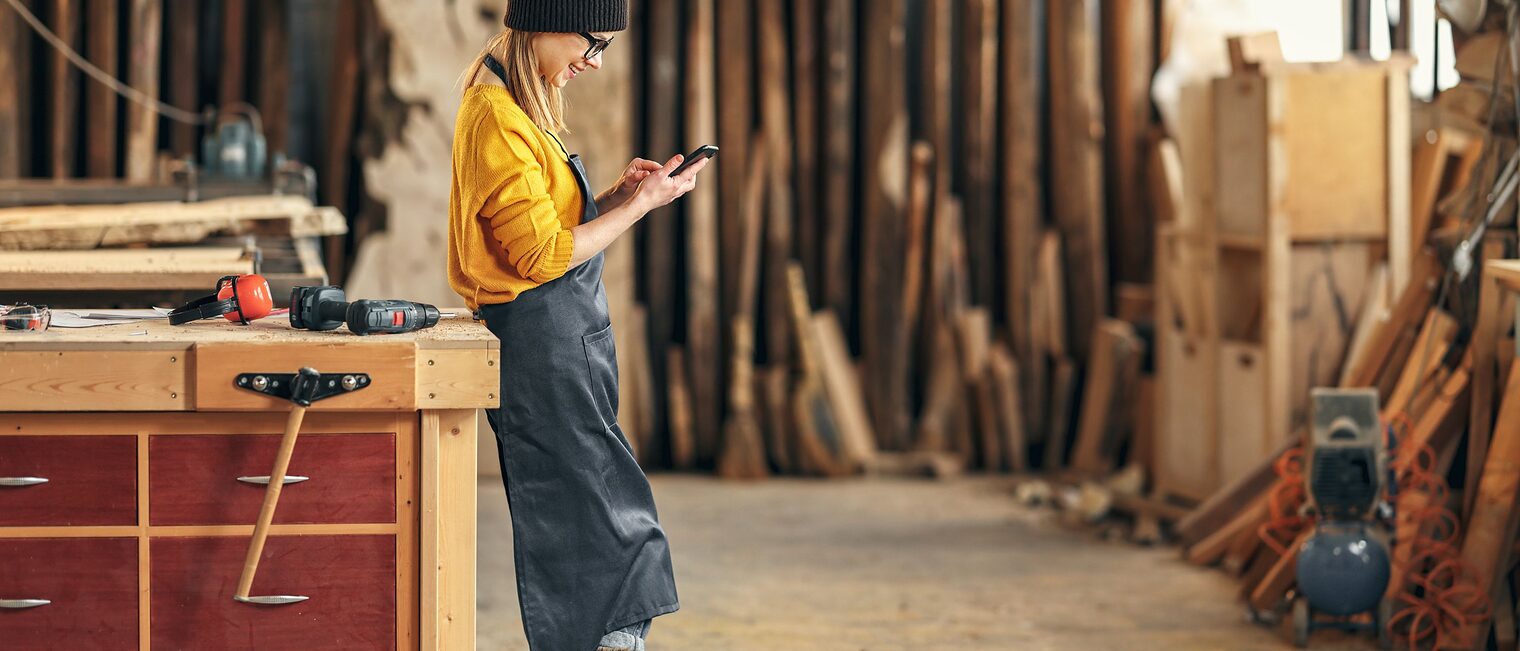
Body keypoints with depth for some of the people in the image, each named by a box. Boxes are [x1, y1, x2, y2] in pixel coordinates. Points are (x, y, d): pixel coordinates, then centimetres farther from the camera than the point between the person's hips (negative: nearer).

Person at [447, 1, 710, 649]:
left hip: (561, 338, 10)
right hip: (541, 341, -10)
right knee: (602, 519, -7)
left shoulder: (520, 106, 13)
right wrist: (641, 204, -13)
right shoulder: (497, 118, -19)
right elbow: (543, 255, -19)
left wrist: (618, 193, 4)